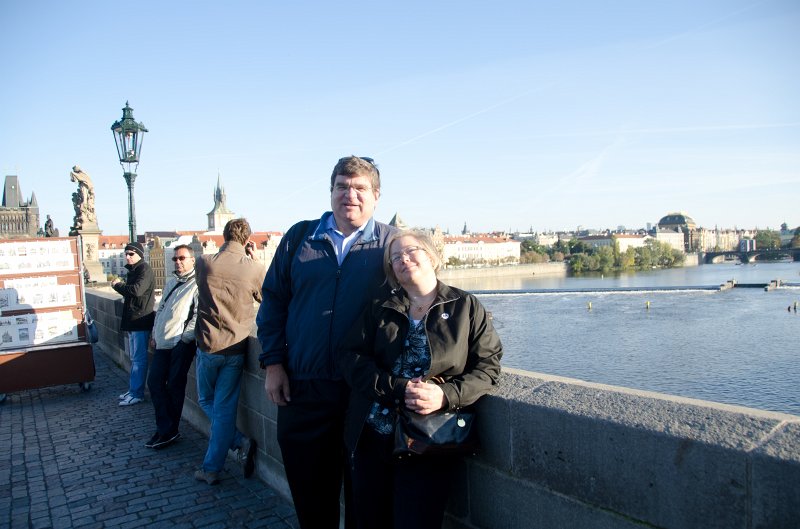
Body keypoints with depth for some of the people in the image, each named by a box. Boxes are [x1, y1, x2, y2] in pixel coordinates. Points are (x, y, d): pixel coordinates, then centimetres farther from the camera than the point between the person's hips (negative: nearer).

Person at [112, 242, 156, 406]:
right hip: (132, 320, 10)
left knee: (138, 359, -6)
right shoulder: (133, 270, 18)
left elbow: (136, 290, -25)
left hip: (140, 320, -10)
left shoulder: (145, 269, -11)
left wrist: (117, 285, -10)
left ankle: (137, 393, -1)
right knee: (134, 358, 16)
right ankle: (132, 389, 24)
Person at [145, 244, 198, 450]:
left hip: (181, 344, -8)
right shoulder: (171, 282, 20)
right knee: (154, 381, 6)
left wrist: (185, 338, -16)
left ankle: (169, 430, 14)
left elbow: (198, 315, -14)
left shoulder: (197, 284, -7)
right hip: (163, 343, 8)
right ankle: (166, 429, 14)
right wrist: (154, 334, 19)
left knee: (175, 385, -1)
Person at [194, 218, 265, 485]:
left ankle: (240, 442, 8)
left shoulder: (203, 263, -6)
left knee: (207, 401, 21)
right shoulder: (255, 268, -9)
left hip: (208, 346, 0)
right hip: (236, 349, 0)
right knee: (224, 408, 10)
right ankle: (212, 468, 16)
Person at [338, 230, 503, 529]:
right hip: (372, 436, 3)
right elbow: (350, 356, -1)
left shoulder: (467, 307, 4)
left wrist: (446, 395, -19)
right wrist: (398, 389, -15)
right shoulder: (379, 309, 10)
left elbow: (488, 365, -1)